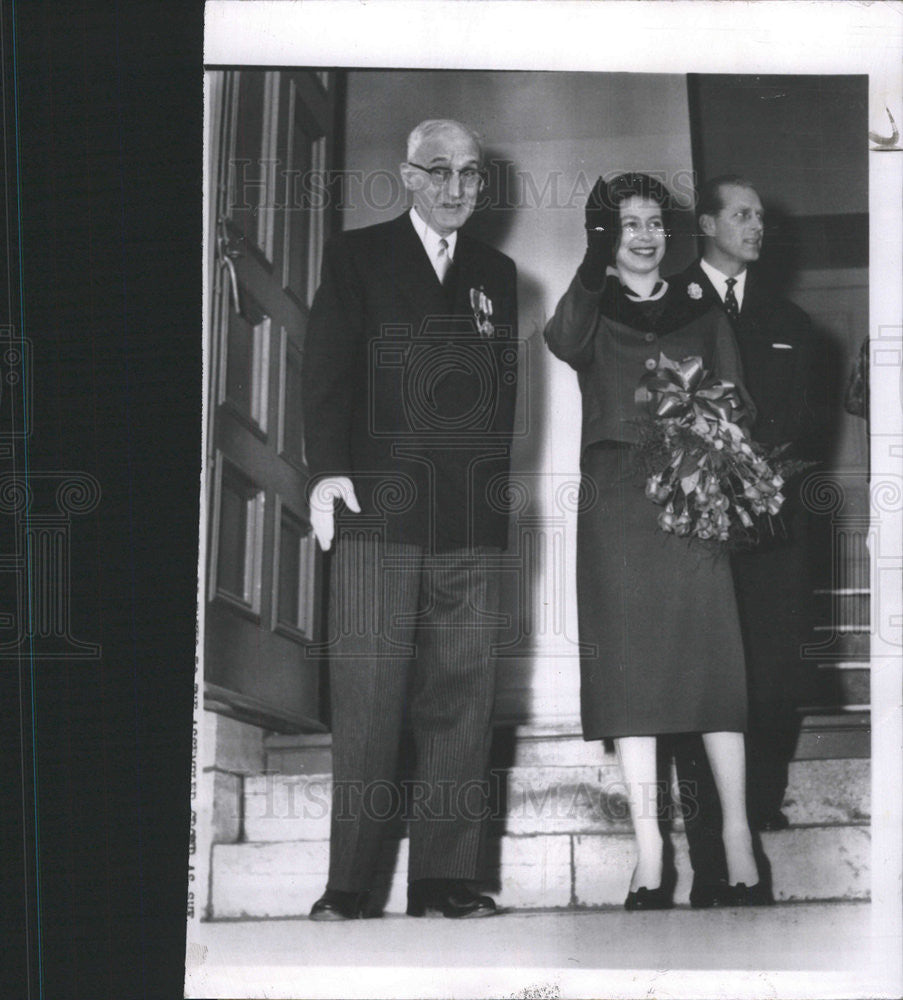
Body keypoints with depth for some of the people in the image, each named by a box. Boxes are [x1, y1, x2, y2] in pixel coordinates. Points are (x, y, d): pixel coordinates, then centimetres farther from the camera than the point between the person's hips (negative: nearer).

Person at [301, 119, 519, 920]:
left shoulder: (497, 274, 19)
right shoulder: (356, 257, 8)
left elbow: (508, 389, 17)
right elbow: (328, 372, -1)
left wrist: (504, 486, 7)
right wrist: (328, 469, -13)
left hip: (473, 520, 3)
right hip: (379, 506, -3)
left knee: (461, 698, 1)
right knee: (367, 697, -5)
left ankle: (446, 879, 6)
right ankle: (350, 885, -1)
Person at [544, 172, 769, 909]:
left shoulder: (703, 318, 16)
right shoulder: (594, 314, 10)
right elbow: (563, 342, -14)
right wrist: (595, 265, -24)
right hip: (617, 506, -1)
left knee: (710, 661, -6)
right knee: (630, 671, -4)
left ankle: (737, 839, -4)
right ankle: (650, 856, -2)